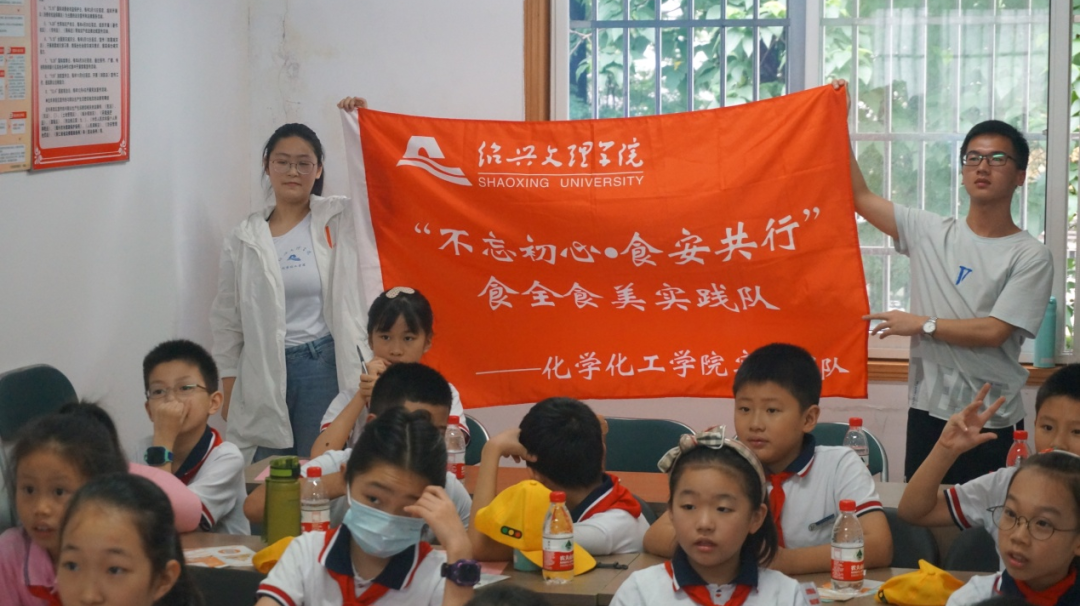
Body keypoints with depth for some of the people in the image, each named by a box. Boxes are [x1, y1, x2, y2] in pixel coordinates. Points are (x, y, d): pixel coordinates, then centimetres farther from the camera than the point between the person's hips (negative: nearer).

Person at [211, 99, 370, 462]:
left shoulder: (339, 221, 4)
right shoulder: (245, 240, 7)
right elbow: (228, 323, 10)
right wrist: (228, 393, 7)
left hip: (325, 367, -1)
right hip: (262, 373, 1)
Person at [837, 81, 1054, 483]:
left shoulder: (1031, 256, -5)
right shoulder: (930, 232, 7)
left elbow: (994, 331, -13)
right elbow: (860, 197, 8)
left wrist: (922, 325, -7)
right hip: (928, 413, 4)